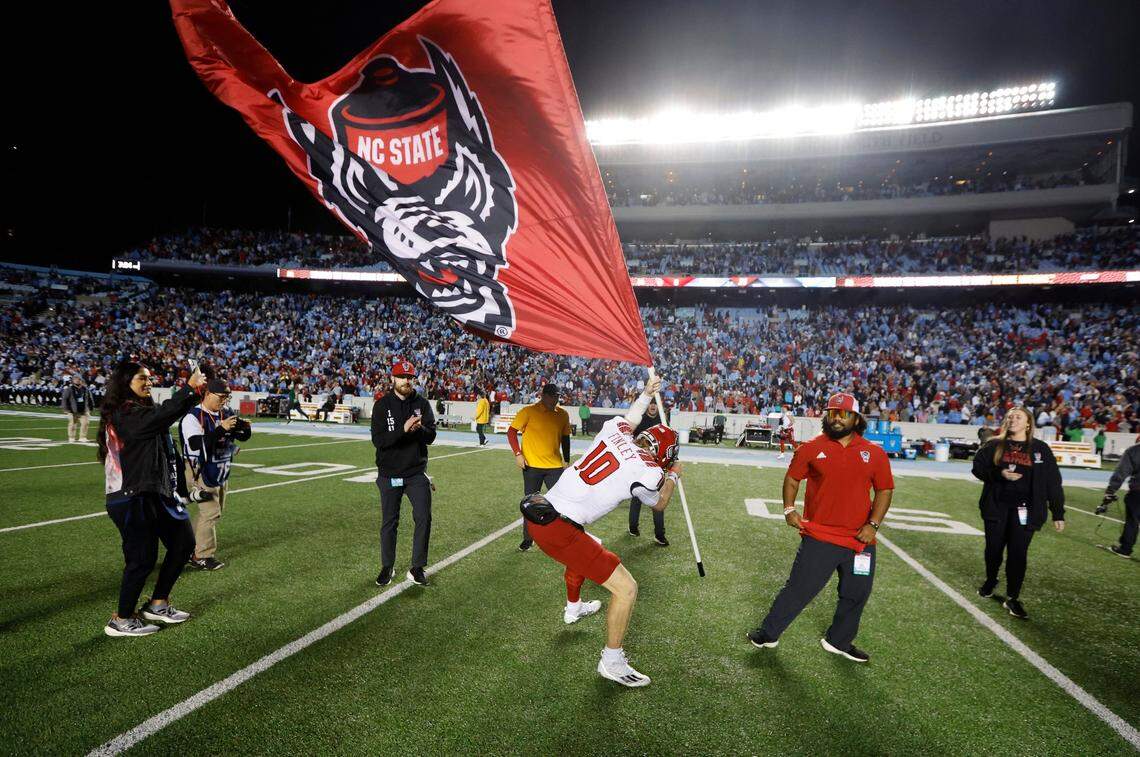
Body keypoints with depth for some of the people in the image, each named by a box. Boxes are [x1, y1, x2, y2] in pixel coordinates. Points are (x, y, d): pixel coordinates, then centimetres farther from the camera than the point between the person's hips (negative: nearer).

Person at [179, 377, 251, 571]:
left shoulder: (226, 414, 4)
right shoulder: (193, 417, -17)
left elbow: (243, 438, 8)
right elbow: (197, 445, -29)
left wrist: (245, 428, -15)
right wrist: (222, 429, -35)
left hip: (221, 471, 8)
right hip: (201, 472, -8)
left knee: (215, 511, 16)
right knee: (211, 512, -8)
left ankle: (194, 547, 32)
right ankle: (201, 557, 4)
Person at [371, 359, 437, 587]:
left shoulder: (422, 404, 3)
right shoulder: (382, 405, -4)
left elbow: (431, 437, -3)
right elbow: (378, 440, -15)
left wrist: (420, 428, -25)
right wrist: (404, 429, -28)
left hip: (416, 473, 1)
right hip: (389, 474, -1)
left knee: (424, 519, -4)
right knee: (389, 522, 10)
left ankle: (417, 568, 9)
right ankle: (387, 567, 27)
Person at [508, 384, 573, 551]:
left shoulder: (563, 414, 5)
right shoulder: (529, 411, -8)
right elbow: (511, 431, -6)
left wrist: (566, 460, 13)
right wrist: (518, 454, -14)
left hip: (555, 466, 3)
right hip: (532, 465, -3)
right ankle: (527, 539, 23)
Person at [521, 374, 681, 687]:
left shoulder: (614, 430, 5)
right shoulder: (647, 472, -10)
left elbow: (630, 419, 33)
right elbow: (659, 504, 15)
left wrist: (646, 393, 45)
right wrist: (672, 476, 31)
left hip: (538, 515, 9)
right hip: (558, 531, -9)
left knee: (589, 547, 39)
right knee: (626, 589, 0)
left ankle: (573, 608, 62)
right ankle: (611, 661, 16)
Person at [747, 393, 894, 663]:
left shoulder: (875, 454, 2)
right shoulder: (811, 448, -2)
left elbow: (884, 490, 6)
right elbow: (792, 478, 8)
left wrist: (873, 524, -5)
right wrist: (789, 509, -4)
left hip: (860, 539, 3)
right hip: (818, 537, -3)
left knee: (856, 594, 15)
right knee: (799, 588, -1)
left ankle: (839, 641, 37)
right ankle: (769, 633, 16)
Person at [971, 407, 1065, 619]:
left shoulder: (1040, 449, 2)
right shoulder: (994, 445, 4)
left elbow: (1053, 482, 2)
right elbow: (978, 467, 4)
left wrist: (1058, 513, -1)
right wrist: (999, 474, -16)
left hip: (1024, 510, -1)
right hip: (996, 506, 1)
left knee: (1018, 553, -4)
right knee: (994, 548, 11)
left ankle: (1013, 598, 7)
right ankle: (990, 582, 35)